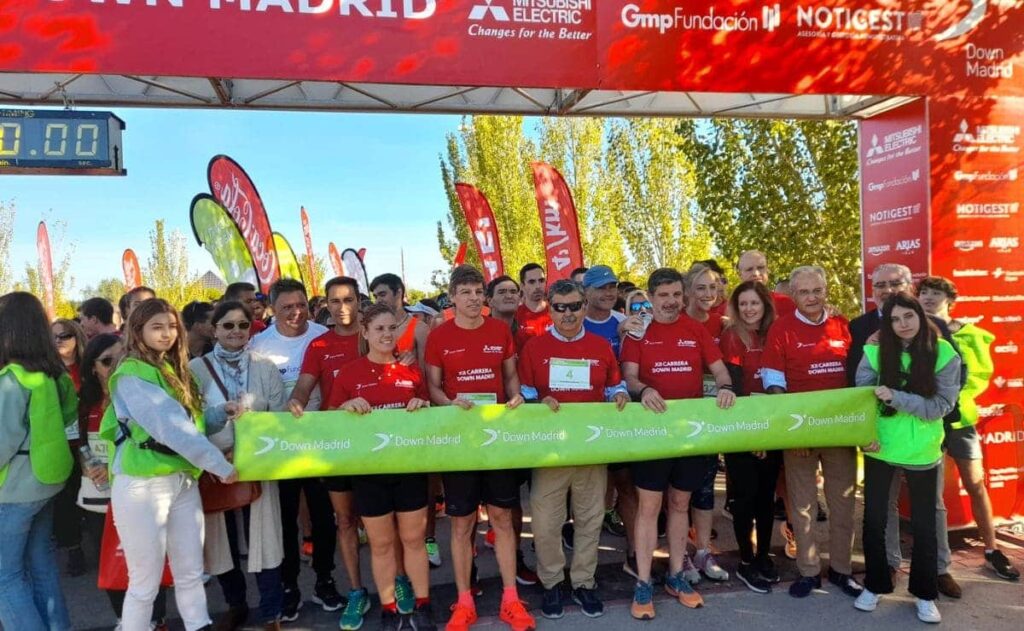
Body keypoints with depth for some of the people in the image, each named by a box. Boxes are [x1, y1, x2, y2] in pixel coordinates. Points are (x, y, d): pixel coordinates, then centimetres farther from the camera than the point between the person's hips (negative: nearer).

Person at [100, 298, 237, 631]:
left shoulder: (175, 369, 14)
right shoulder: (131, 376, -12)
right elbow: (170, 427, -20)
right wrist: (221, 466, -17)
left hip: (183, 480, 7)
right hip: (143, 485, -7)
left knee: (190, 574, 13)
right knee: (146, 582, 5)